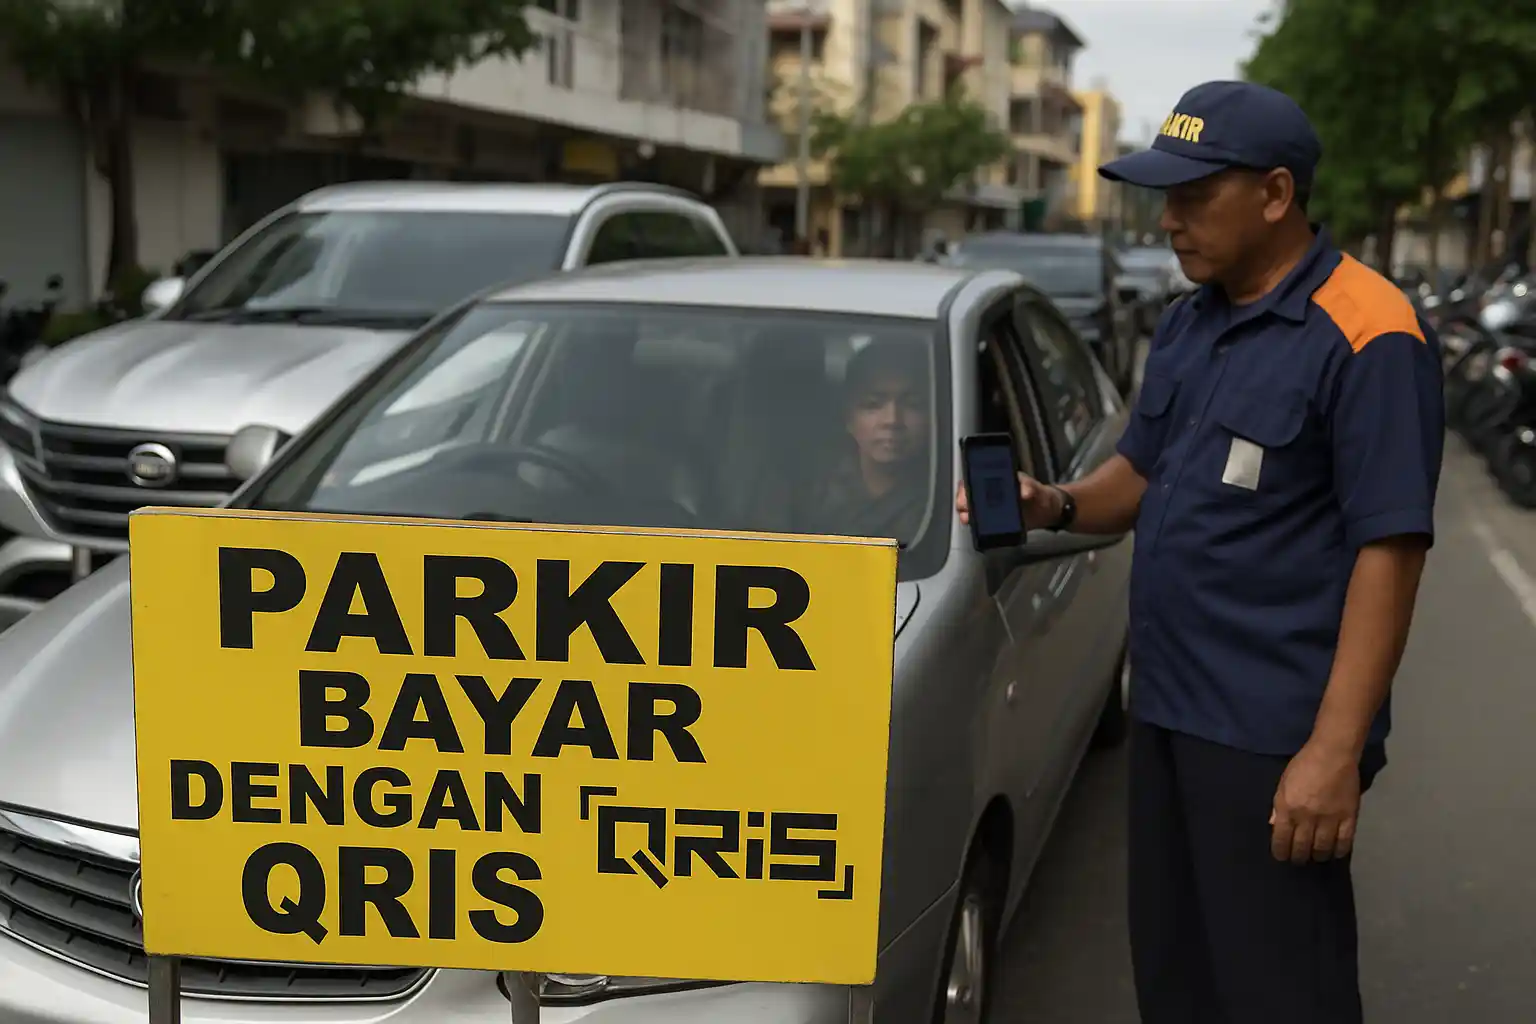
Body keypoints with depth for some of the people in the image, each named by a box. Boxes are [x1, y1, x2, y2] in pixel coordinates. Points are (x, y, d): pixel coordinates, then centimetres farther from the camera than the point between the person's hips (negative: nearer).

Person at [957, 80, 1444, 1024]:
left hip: (1273, 734, -8)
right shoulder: (1190, 322, 11)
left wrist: (1336, 751, -22)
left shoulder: (1365, 336, -15)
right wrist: (1058, 506, -2)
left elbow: (1390, 553, -18)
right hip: (1167, 708, 8)